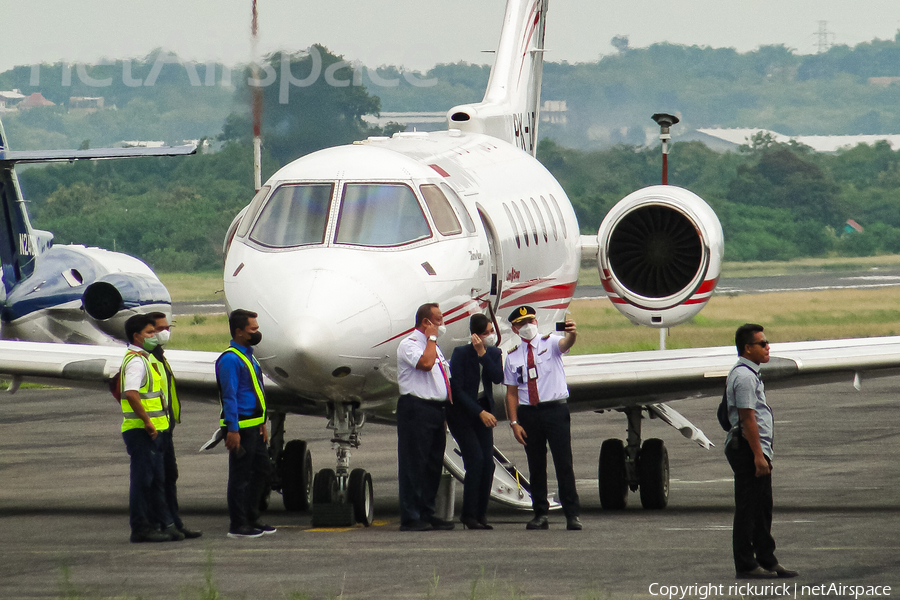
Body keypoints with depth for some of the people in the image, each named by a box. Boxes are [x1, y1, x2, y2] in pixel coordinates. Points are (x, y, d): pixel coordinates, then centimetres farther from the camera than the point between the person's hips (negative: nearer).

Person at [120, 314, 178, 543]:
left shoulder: (144, 359, 19)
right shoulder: (136, 361, -15)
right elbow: (131, 393, -28)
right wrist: (147, 421, -24)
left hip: (152, 430, 10)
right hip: (141, 431, -10)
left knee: (156, 479, 12)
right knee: (143, 479, -6)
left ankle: (163, 524, 16)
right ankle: (140, 528, -3)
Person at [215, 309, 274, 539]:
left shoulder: (248, 356, 16)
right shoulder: (230, 359, -15)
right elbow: (229, 396, -19)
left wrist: (263, 423, 22)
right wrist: (232, 430, -22)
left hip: (254, 427, 10)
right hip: (241, 427, -10)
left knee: (261, 470, 15)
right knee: (240, 475, -4)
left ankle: (251, 519, 24)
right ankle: (238, 525, 1)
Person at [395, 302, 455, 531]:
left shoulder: (434, 347, 21)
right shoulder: (409, 344, -8)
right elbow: (425, 363, -26)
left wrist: (448, 402, 16)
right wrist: (432, 338, -13)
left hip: (436, 409, 9)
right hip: (417, 409, -9)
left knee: (433, 464, 10)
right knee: (414, 463, -8)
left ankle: (427, 514, 17)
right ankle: (410, 518, -8)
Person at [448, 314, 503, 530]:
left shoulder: (494, 354, 3)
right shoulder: (461, 353, -12)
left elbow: (498, 378, -15)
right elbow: (456, 388, -16)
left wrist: (482, 354, -21)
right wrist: (480, 412, -20)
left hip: (483, 410, 5)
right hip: (461, 411, -5)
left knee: (488, 462, -5)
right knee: (475, 459, -16)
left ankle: (481, 514, 3)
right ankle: (469, 515, -10)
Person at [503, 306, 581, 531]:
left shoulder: (550, 343, 2)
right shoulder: (513, 357, 10)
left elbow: (565, 344, -22)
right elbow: (511, 393, 9)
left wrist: (571, 334, -47)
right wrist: (514, 422, -1)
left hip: (555, 410, -3)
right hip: (528, 413, 3)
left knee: (564, 462, -8)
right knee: (535, 466, 7)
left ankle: (572, 514, -7)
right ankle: (540, 514, 13)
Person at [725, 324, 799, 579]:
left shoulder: (749, 374, 18)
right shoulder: (744, 376, -16)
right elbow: (747, 417, -21)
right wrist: (758, 455, -23)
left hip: (757, 450, 11)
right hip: (748, 449, -11)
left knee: (762, 509, 14)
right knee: (748, 508, -7)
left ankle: (767, 561, 20)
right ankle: (746, 565, -4)